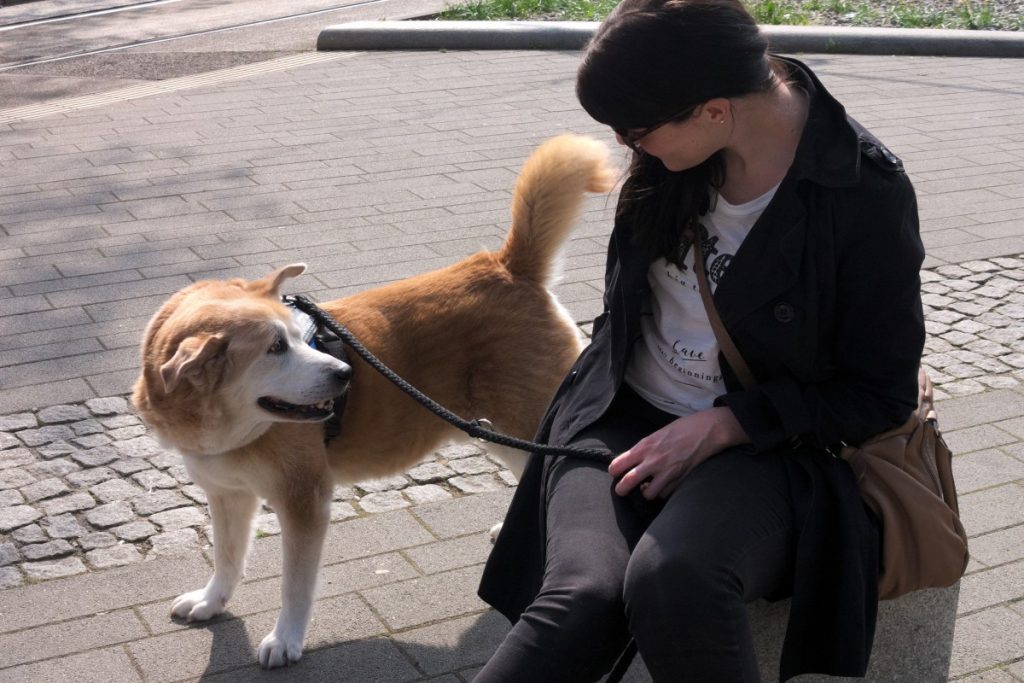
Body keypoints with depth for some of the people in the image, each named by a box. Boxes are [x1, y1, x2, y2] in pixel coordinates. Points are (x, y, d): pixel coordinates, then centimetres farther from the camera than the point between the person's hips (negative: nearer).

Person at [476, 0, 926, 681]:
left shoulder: (867, 192, -15)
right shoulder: (669, 153, -1)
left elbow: (883, 391, -8)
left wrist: (716, 427, -16)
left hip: (759, 440, -3)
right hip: (624, 415, 4)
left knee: (672, 584, -38)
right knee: (580, 598, -28)